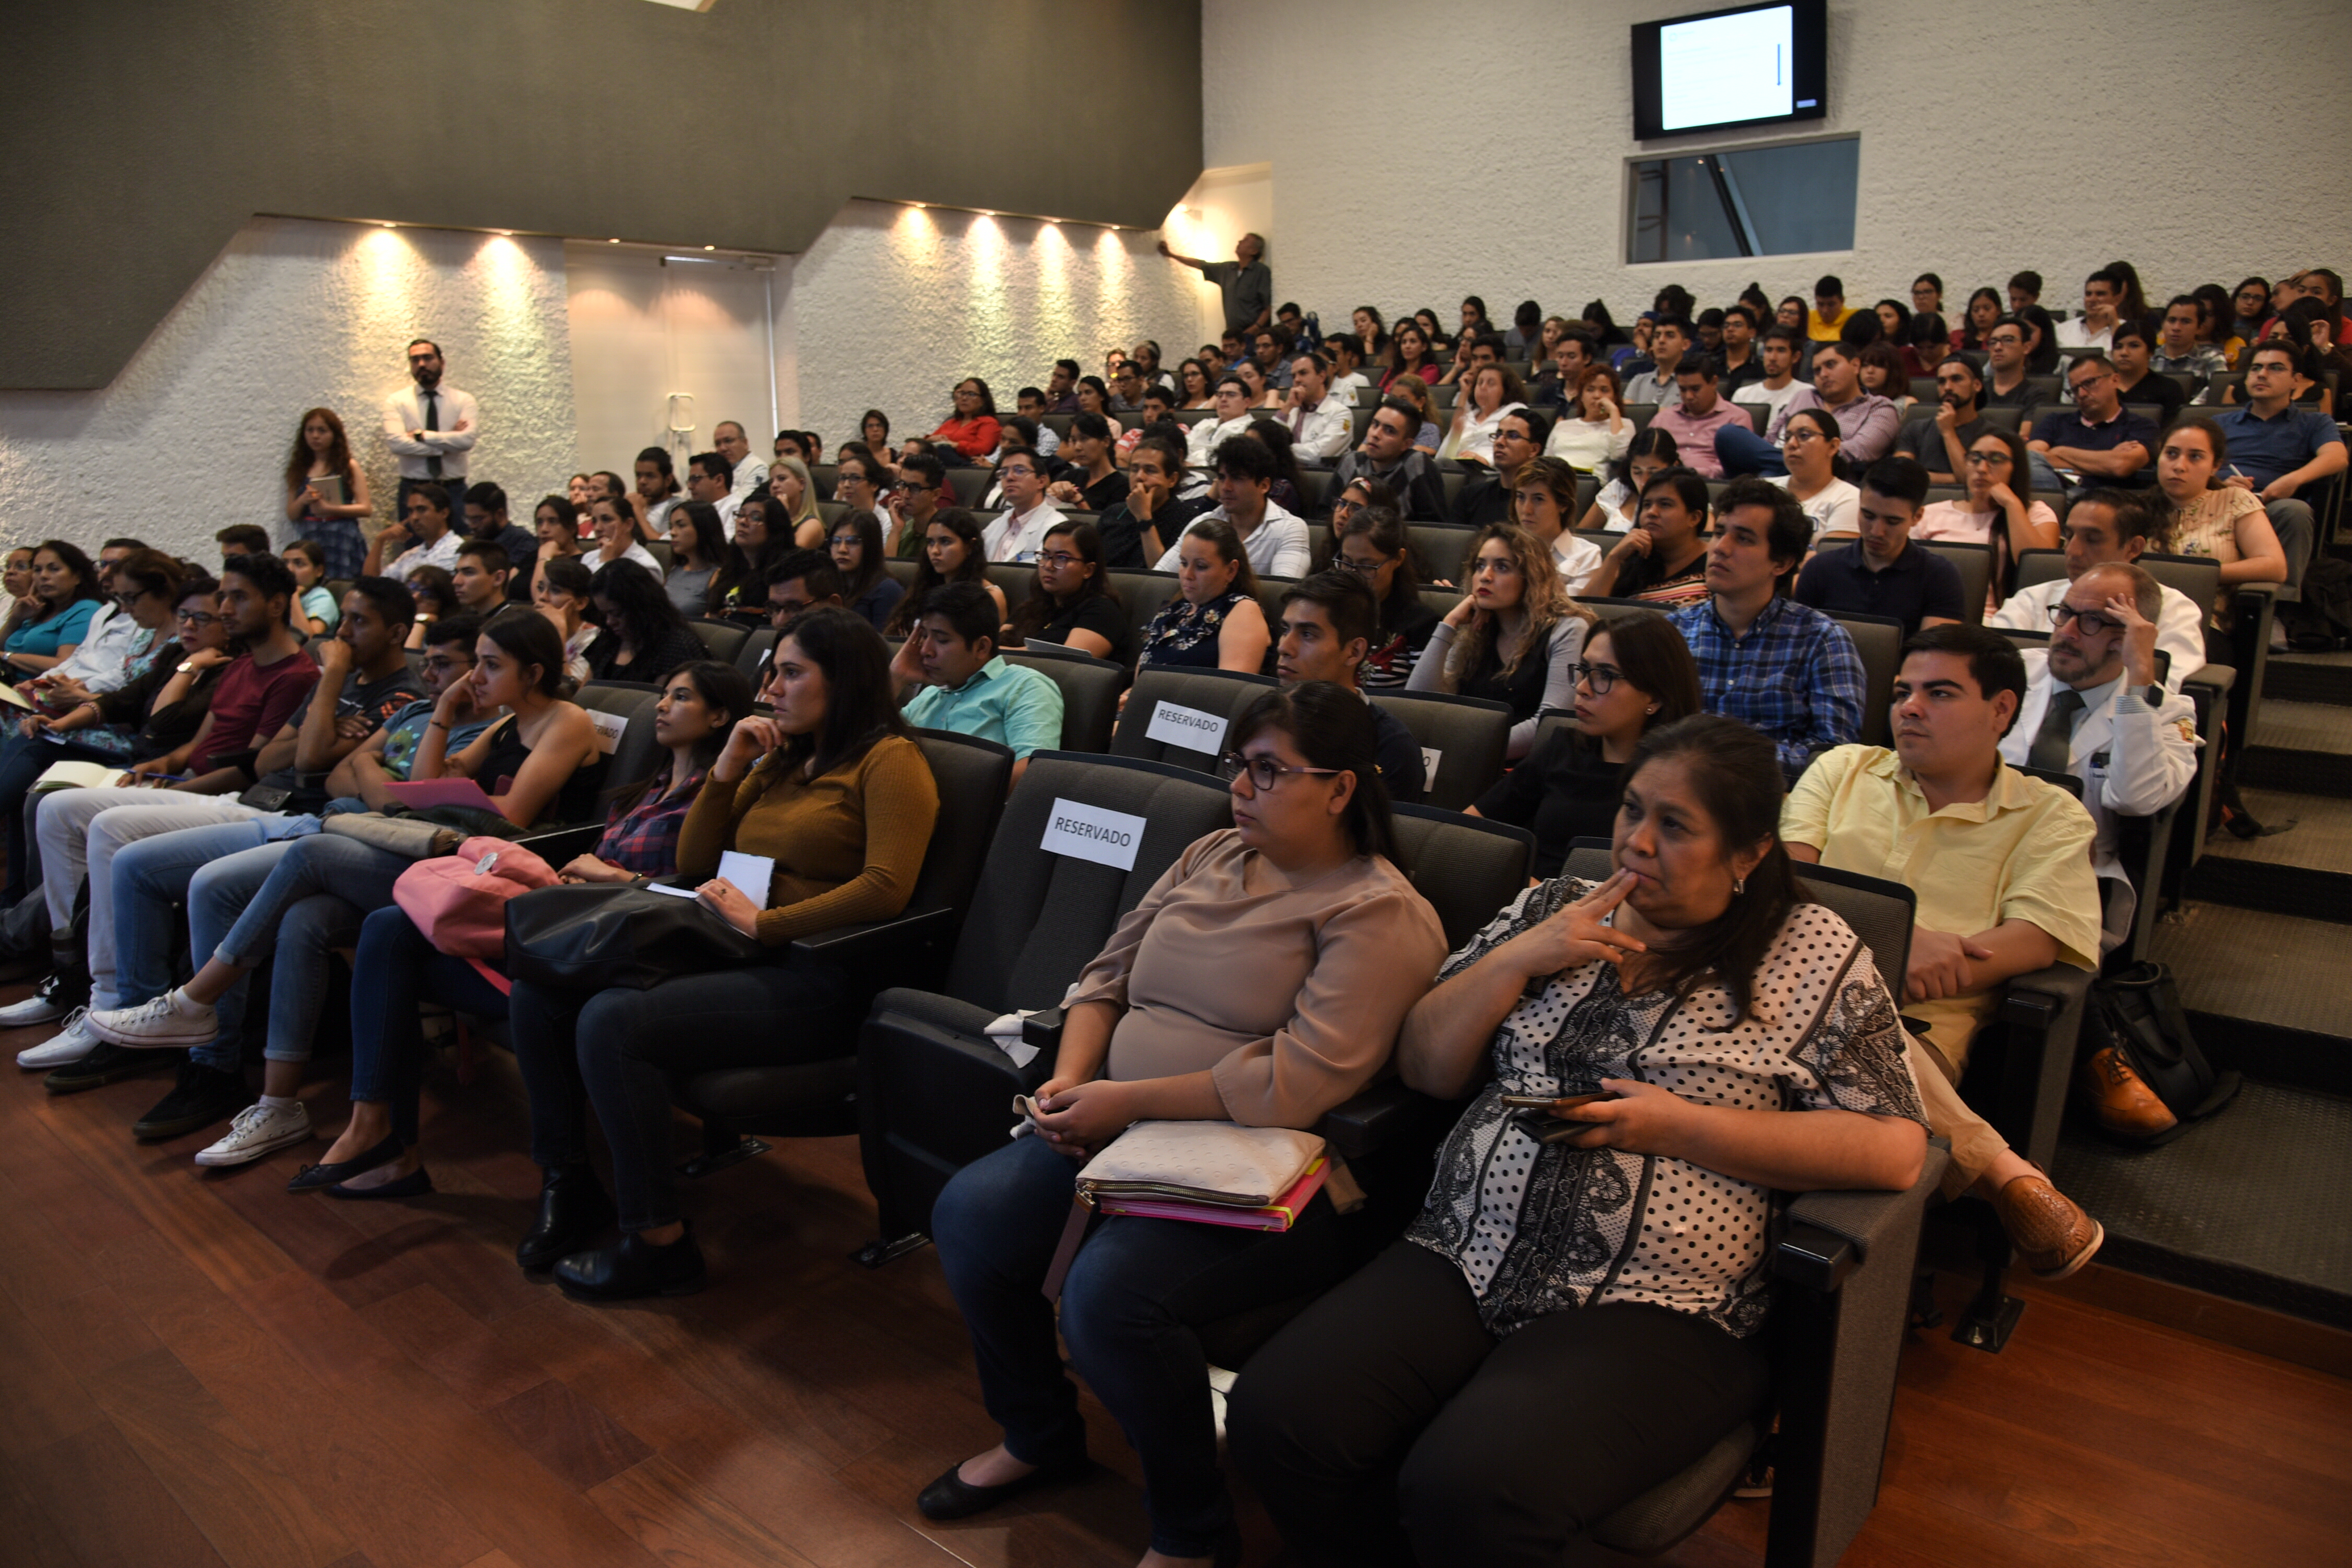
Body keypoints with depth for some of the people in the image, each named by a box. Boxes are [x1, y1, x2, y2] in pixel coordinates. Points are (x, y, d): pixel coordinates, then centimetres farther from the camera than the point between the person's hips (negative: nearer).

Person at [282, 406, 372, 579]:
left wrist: (328, 509, -12)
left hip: (342, 540, -2)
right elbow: (291, 515, 12)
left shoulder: (349, 467, 6)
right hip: (310, 540, 3)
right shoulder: (299, 470, 15)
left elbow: (366, 509, -4)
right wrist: (303, 501, -8)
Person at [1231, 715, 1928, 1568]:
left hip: (1654, 1306, -4)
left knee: (1473, 1494, -30)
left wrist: (1677, 1126, -11)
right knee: (1275, 1419, -18)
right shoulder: (1551, 908, 13)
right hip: (1461, 1260, 5)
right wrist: (1518, 959, -5)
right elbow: (1423, 1067, 12)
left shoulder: (1815, 955, 4)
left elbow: (1895, 1150, -3)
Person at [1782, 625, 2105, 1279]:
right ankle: (1998, 1168, -22)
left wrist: (1935, 966, -18)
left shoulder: (2050, 815, 16)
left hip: (1919, 1028, -3)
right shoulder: (1844, 768, 22)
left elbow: (2039, 938, 0)